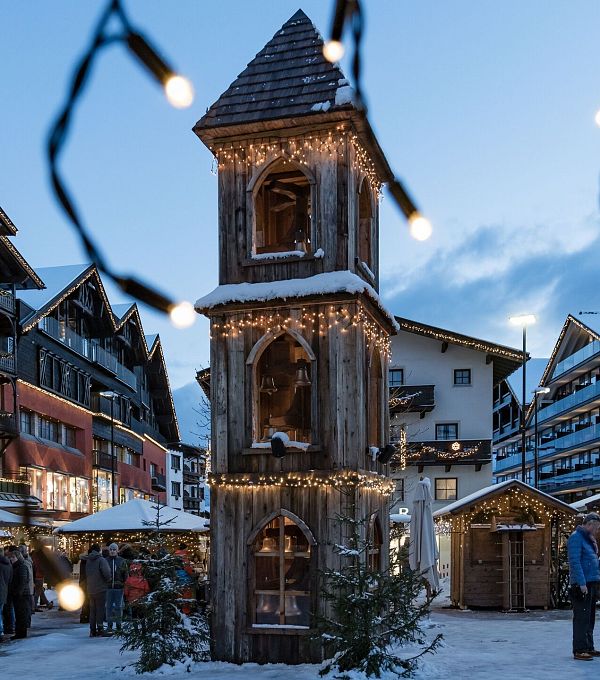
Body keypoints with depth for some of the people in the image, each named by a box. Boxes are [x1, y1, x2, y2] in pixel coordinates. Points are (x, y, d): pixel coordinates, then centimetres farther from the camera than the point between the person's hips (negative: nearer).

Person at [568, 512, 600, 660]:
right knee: (581, 617, -9)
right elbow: (575, 562, -19)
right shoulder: (576, 537, -11)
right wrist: (582, 583, -23)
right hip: (581, 585, -10)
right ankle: (579, 650, -7)